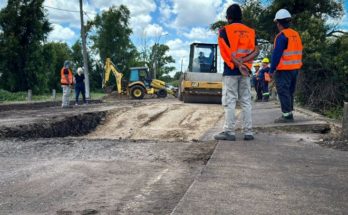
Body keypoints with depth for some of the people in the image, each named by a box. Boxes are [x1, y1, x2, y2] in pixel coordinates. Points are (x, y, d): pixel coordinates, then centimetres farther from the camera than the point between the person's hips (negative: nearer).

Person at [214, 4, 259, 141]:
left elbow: (227, 52, -13)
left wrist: (238, 64, -15)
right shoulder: (251, 32, 12)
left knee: (229, 102, -2)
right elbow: (256, 51, 0)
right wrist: (243, 61, -10)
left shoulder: (224, 31, -2)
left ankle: (229, 132, -3)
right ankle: (248, 132, 7)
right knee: (246, 102, 7)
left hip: (230, 71, -4)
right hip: (245, 71, 4)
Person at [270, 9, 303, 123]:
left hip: (284, 70, -9)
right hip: (295, 69, 9)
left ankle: (287, 115, -5)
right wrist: (296, 66, 20)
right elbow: (298, 53, 15)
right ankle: (289, 114, 22)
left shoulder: (282, 36, -15)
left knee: (283, 92, -4)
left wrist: (271, 70, -12)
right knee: (290, 92, 16)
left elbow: (276, 54, -17)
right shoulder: (296, 34, 11)